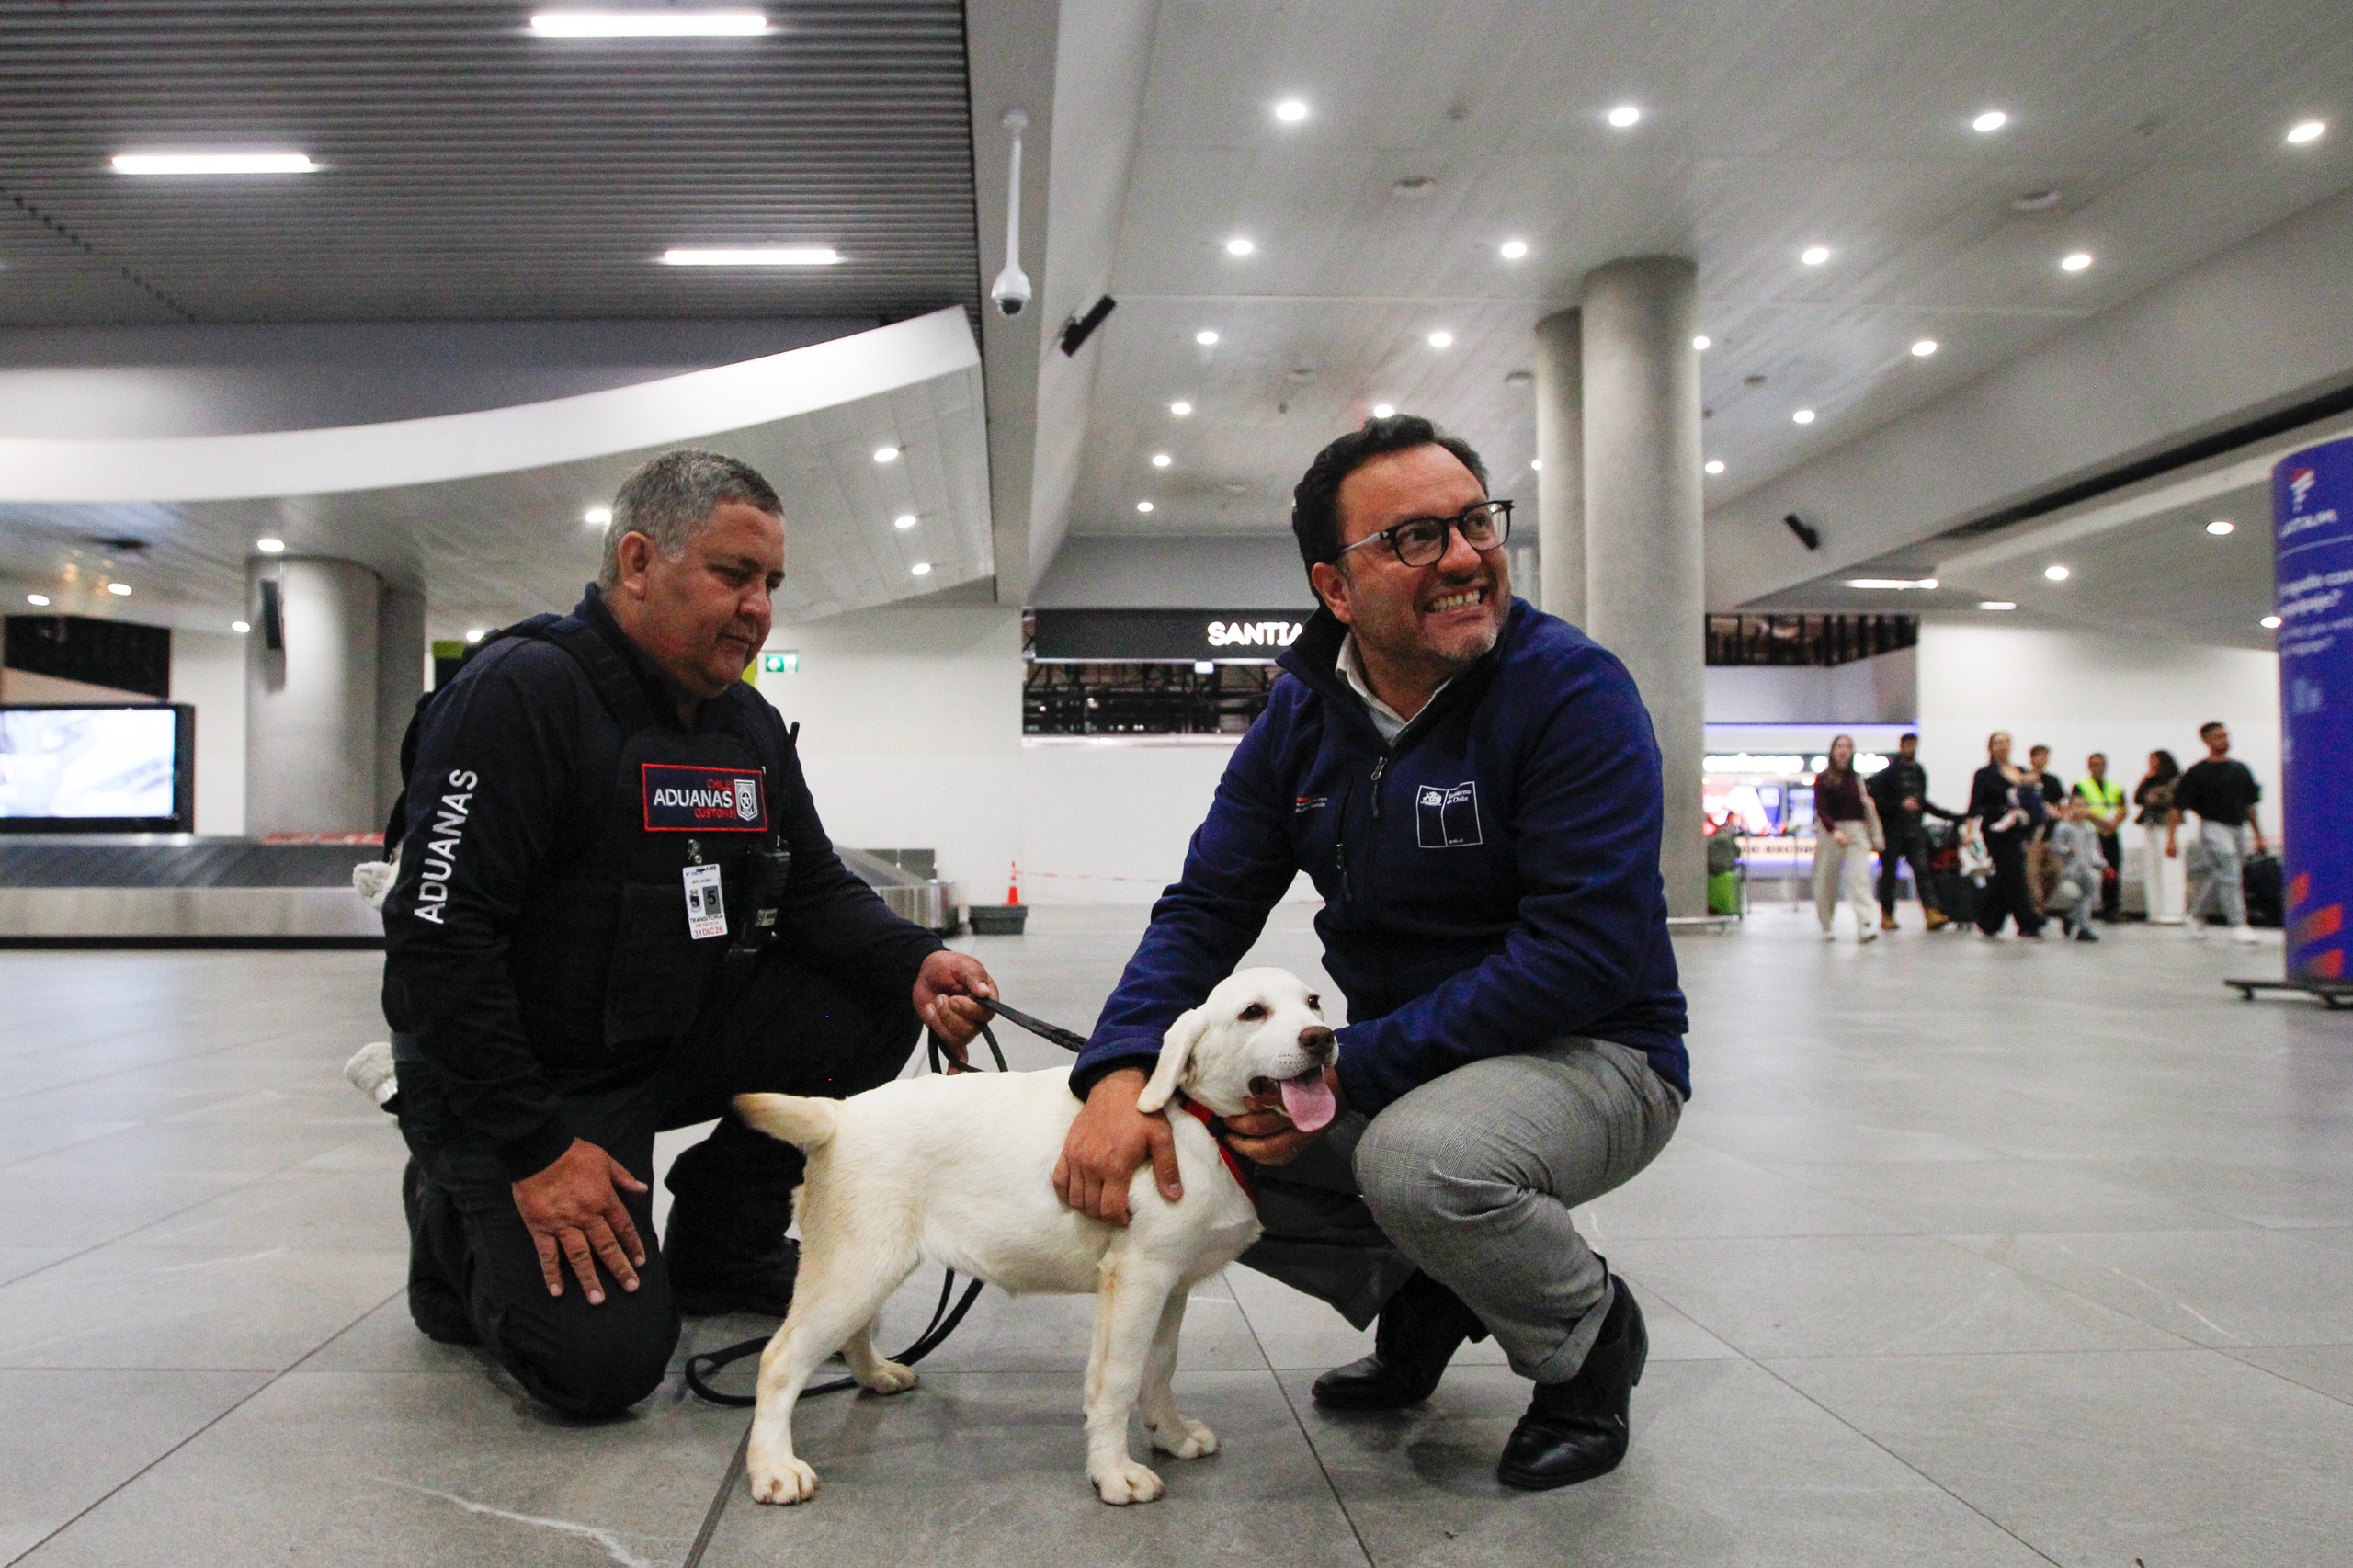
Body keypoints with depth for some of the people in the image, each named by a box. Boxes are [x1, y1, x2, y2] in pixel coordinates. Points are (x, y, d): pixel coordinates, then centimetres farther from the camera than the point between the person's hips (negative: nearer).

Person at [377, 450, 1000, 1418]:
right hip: (521, 1076, -7)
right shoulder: (522, 692, -20)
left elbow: (818, 893, 7)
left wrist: (916, 964, -16)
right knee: (605, 1361, -19)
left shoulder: (750, 727, 6)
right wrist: (535, 1148, -24)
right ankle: (461, 1228, 14)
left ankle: (720, 1241, 9)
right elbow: (438, 936, -24)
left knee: (874, 1009, -11)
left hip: (681, 1039, 7)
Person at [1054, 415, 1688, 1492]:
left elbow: (1588, 949, -25)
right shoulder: (1301, 717, 0)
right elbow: (1206, 906, -3)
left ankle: (1593, 1339, -2)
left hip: (1595, 1055, -6)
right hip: (1393, 1068, 6)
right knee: (1178, 1138, -6)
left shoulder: (1573, 690, -18)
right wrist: (1121, 1073, -22)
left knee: (1419, 1155, -36)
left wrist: (1355, 1071, -28)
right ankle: (1417, 1296, 16)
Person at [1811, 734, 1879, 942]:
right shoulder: (1822, 779, -1)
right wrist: (1834, 831, -25)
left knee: (1859, 877, -13)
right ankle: (1827, 928, 20)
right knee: (1827, 882, 4)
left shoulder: (1857, 779, 11)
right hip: (1829, 831, -2)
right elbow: (1821, 810, -12)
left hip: (1856, 831, 2)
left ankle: (1865, 927, -21)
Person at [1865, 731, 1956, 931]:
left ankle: (1932, 913, -18)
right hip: (1892, 830, -4)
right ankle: (1886, 915, 12)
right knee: (1889, 872, 3)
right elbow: (1877, 800, -11)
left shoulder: (1919, 772, 15)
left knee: (1922, 869, -8)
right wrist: (1900, 804, -20)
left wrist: (1951, 816, 24)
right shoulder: (1888, 772, -4)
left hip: (1915, 830, 4)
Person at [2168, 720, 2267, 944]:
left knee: (2218, 878, 11)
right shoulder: (2198, 772, -6)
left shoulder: (2240, 769, 12)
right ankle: (2239, 926, -11)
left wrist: (2258, 835, 18)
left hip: (2239, 828, 6)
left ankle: (2195, 915, 29)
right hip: (2214, 827, -6)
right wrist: (2171, 839, -14)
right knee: (2229, 875, -13)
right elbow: (2177, 807, -7)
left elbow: (2250, 805, 20)